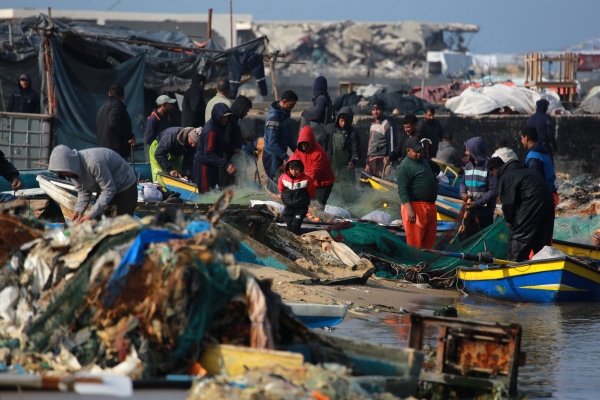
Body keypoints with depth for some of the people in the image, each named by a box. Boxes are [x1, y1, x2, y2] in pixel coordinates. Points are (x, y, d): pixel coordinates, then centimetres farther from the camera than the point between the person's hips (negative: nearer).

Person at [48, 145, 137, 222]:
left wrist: (91, 215, -36)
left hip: (125, 186, -8)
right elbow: (83, 191, -6)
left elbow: (109, 190, -34)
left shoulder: (94, 163, -39)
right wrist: (78, 210, -24)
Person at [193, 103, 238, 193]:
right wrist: (226, 165, -34)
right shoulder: (210, 130, -24)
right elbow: (208, 154, -28)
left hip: (212, 166, 10)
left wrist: (233, 150, 5)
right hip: (204, 166, -10)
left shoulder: (218, 127, 6)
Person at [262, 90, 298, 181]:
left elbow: (288, 136, 16)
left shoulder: (285, 114, 6)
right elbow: (272, 143, -25)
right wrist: (286, 157, -27)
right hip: (272, 156, -9)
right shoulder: (274, 117, -23)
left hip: (279, 155, 9)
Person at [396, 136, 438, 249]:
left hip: (430, 206, 9)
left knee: (429, 242, 13)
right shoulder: (404, 167, -11)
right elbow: (402, 191, -19)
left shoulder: (424, 162, 17)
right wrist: (409, 210, -28)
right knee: (414, 244, -8)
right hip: (415, 207, -9)